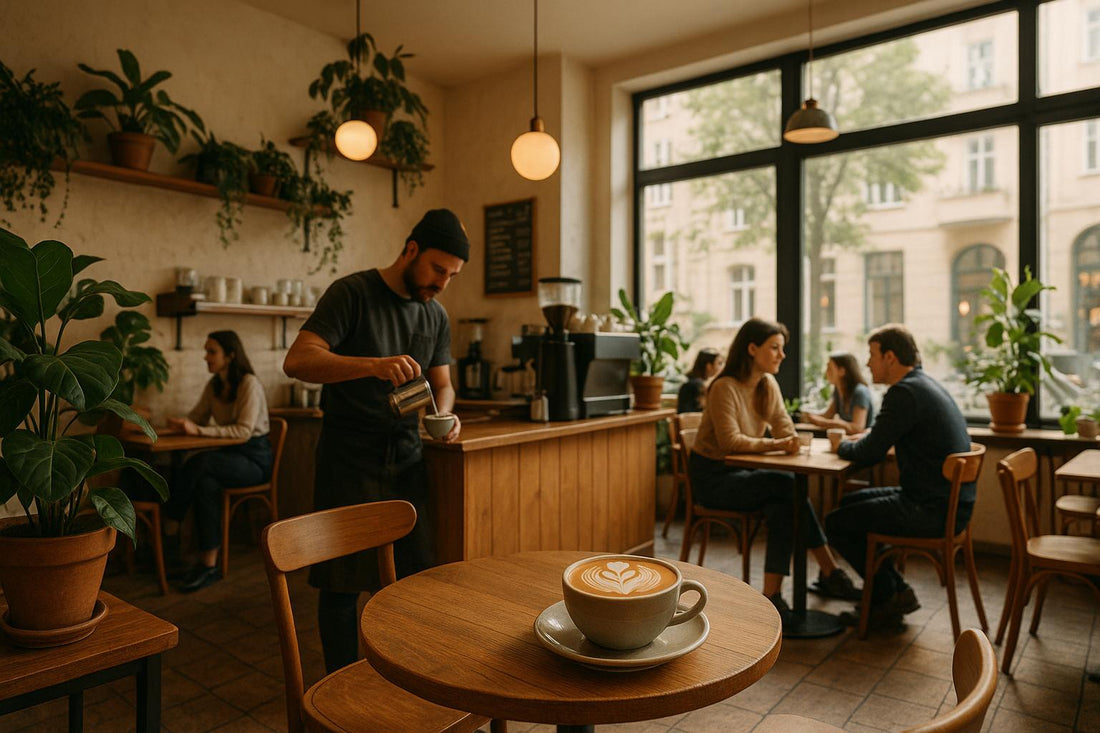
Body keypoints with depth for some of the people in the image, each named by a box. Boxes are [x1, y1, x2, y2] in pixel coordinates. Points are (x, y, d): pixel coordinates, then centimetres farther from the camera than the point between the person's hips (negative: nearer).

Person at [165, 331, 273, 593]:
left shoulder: (249, 383, -13)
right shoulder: (214, 385, 10)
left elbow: (244, 431, -21)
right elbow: (196, 417, 13)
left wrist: (199, 430, -26)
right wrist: (181, 424, -12)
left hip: (255, 458, -6)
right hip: (229, 454, 6)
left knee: (200, 463, -31)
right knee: (206, 484, -28)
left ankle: (169, 531, -16)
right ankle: (209, 564, -27)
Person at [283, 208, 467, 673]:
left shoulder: (436, 316, 10)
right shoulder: (352, 293, -9)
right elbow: (297, 361, -19)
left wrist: (443, 417, -8)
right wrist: (373, 365, -34)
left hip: (406, 460, 5)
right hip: (348, 461, -5)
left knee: (413, 576, 8)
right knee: (342, 583, 5)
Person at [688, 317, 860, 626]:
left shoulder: (769, 384, 5)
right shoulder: (725, 387, -19)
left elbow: (785, 429, 2)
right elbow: (730, 441, -25)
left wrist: (791, 442, -21)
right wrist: (775, 444, -34)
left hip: (741, 473, 7)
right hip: (712, 476, -7)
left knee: (782, 508, -23)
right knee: (788, 485, -24)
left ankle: (772, 594, -17)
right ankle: (830, 573, -14)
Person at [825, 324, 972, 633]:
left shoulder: (904, 393, -20)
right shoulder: (925, 384, 13)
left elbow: (868, 454, -19)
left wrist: (841, 446, 1)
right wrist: (853, 443, 9)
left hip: (934, 511, -10)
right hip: (951, 502, 10)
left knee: (836, 523, -3)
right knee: (850, 503, 21)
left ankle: (888, 599, 11)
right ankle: (896, 592, 23)